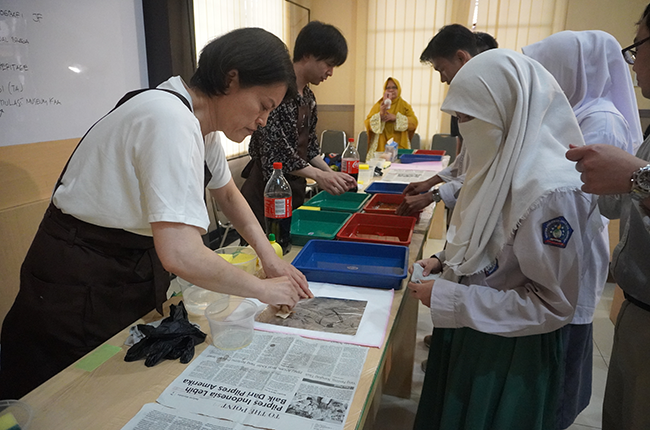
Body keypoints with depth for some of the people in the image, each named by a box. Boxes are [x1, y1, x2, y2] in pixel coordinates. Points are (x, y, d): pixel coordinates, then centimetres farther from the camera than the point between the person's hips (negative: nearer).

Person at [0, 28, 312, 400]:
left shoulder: (202, 119, 0)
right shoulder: (171, 120, -30)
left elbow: (227, 193, 14)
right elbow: (180, 254, -38)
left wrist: (270, 257, 1)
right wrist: (263, 289, -22)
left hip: (137, 271, 8)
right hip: (84, 289, -8)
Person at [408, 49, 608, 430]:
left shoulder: (552, 189, -28)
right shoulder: (505, 164, -2)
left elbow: (552, 305, -24)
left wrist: (448, 299, -24)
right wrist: (447, 261, -3)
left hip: (512, 350, -7)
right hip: (471, 328, 8)